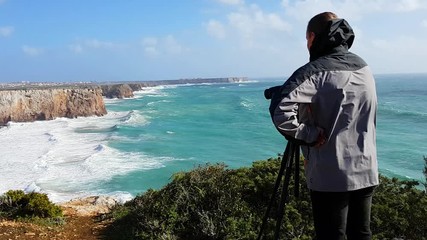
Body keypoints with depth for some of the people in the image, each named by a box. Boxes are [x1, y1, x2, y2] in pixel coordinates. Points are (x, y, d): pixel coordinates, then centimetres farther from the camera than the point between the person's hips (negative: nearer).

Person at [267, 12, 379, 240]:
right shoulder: (365, 68, 9)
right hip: (366, 171, 7)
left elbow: (280, 113, -28)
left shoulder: (314, 71, -14)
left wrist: (310, 135, -14)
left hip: (330, 175, -6)